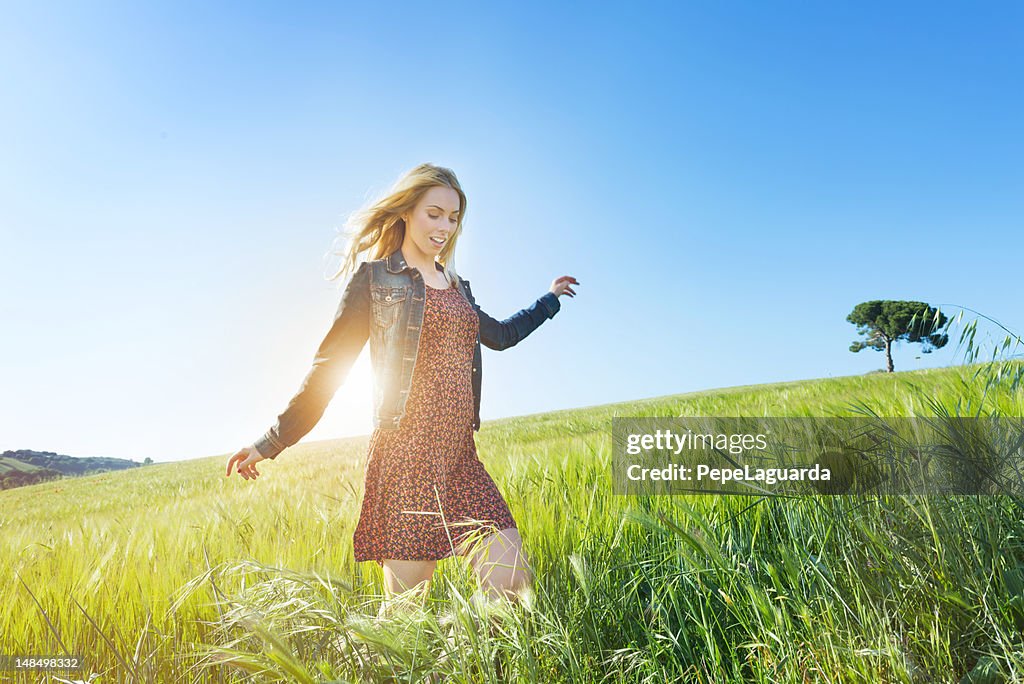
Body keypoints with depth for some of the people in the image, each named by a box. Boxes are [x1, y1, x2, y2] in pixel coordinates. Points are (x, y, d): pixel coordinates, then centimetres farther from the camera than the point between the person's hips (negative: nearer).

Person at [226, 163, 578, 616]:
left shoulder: (457, 286, 19)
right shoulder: (375, 278, 3)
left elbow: (499, 335, 35)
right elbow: (330, 362, 3)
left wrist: (550, 299, 46)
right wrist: (272, 441, 3)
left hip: (460, 459, 6)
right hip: (405, 459, -5)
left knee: (512, 583, -6)